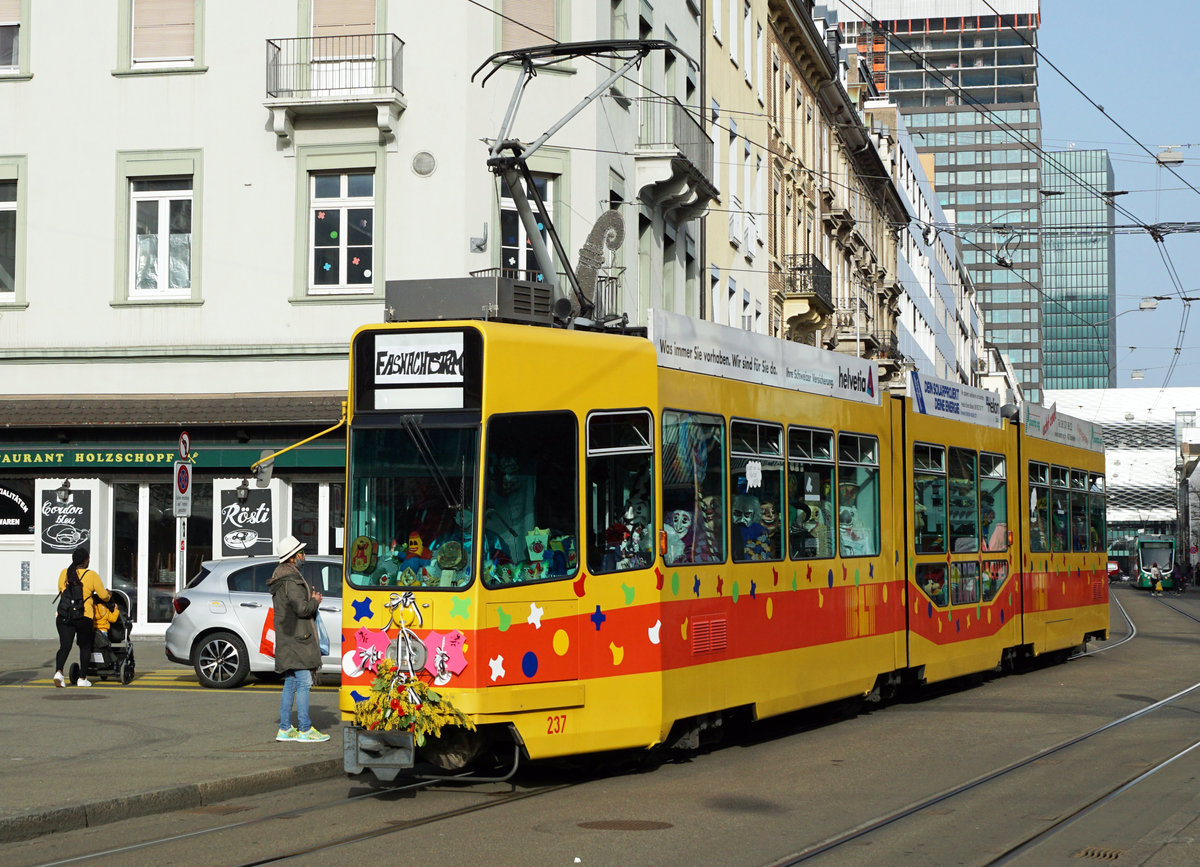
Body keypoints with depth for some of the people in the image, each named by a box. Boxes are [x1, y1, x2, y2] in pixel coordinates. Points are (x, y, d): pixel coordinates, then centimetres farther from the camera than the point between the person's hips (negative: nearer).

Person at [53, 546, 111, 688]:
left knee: (64, 646, 2)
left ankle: (58, 671, -22)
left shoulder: (64, 573, 9)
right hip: (84, 616, -2)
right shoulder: (91, 575, -1)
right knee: (85, 647, 14)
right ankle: (82, 678, 15)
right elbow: (103, 596, 4)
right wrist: (109, 595, 27)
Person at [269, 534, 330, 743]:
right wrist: (315, 601, -3)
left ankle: (285, 729, 13)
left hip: (287, 638, 10)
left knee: (290, 683, 12)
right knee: (304, 682, -7)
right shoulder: (292, 580, -16)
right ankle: (304, 729, -5)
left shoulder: (281, 577, 17)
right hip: (296, 637, -10)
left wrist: (309, 597, 10)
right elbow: (302, 608, -21)